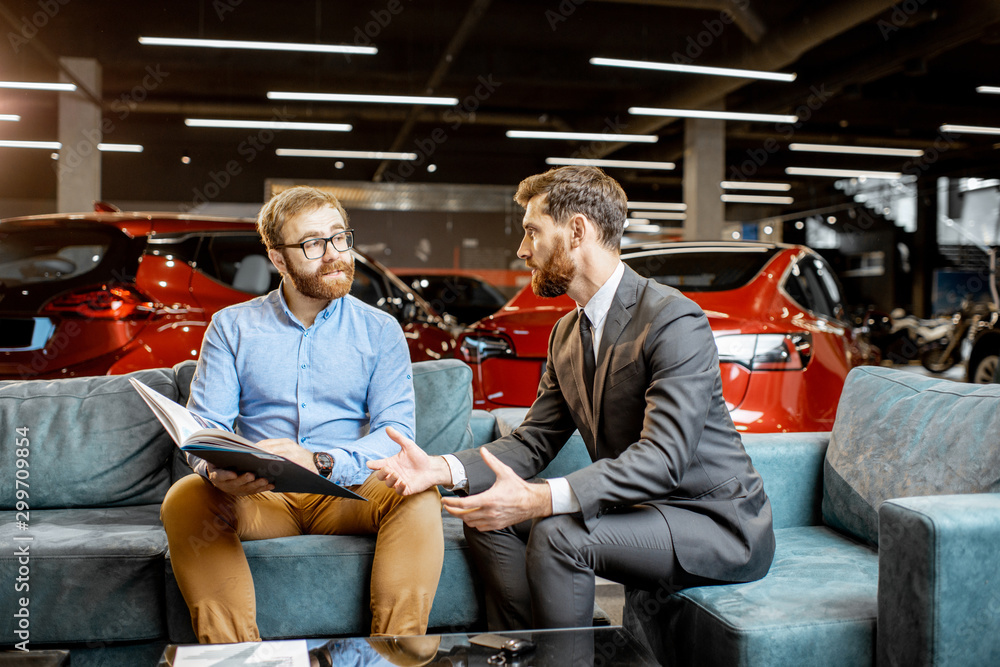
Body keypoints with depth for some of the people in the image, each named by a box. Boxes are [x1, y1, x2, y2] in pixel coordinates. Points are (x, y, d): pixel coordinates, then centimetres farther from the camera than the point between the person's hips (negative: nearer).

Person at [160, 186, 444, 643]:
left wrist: (321, 461, -26)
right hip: (258, 498, 1)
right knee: (185, 499, -28)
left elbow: (396, 431, -5)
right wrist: (219, 472, -25)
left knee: (418, 497, -30)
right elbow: (204, 426, 1)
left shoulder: (380, 331, 6)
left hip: (349, 496, 0)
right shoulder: (232, 326, 9)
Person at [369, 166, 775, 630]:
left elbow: (663, 457, -29)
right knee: (488, 517, -5)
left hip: (718, 522, -8)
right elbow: (534, 441, 5)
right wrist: (440, 469, -12)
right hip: (639, 507, 8)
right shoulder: (567, 334, 9)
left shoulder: (674, 321, -20)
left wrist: (538, 500, -38)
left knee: (557, 534, -28)